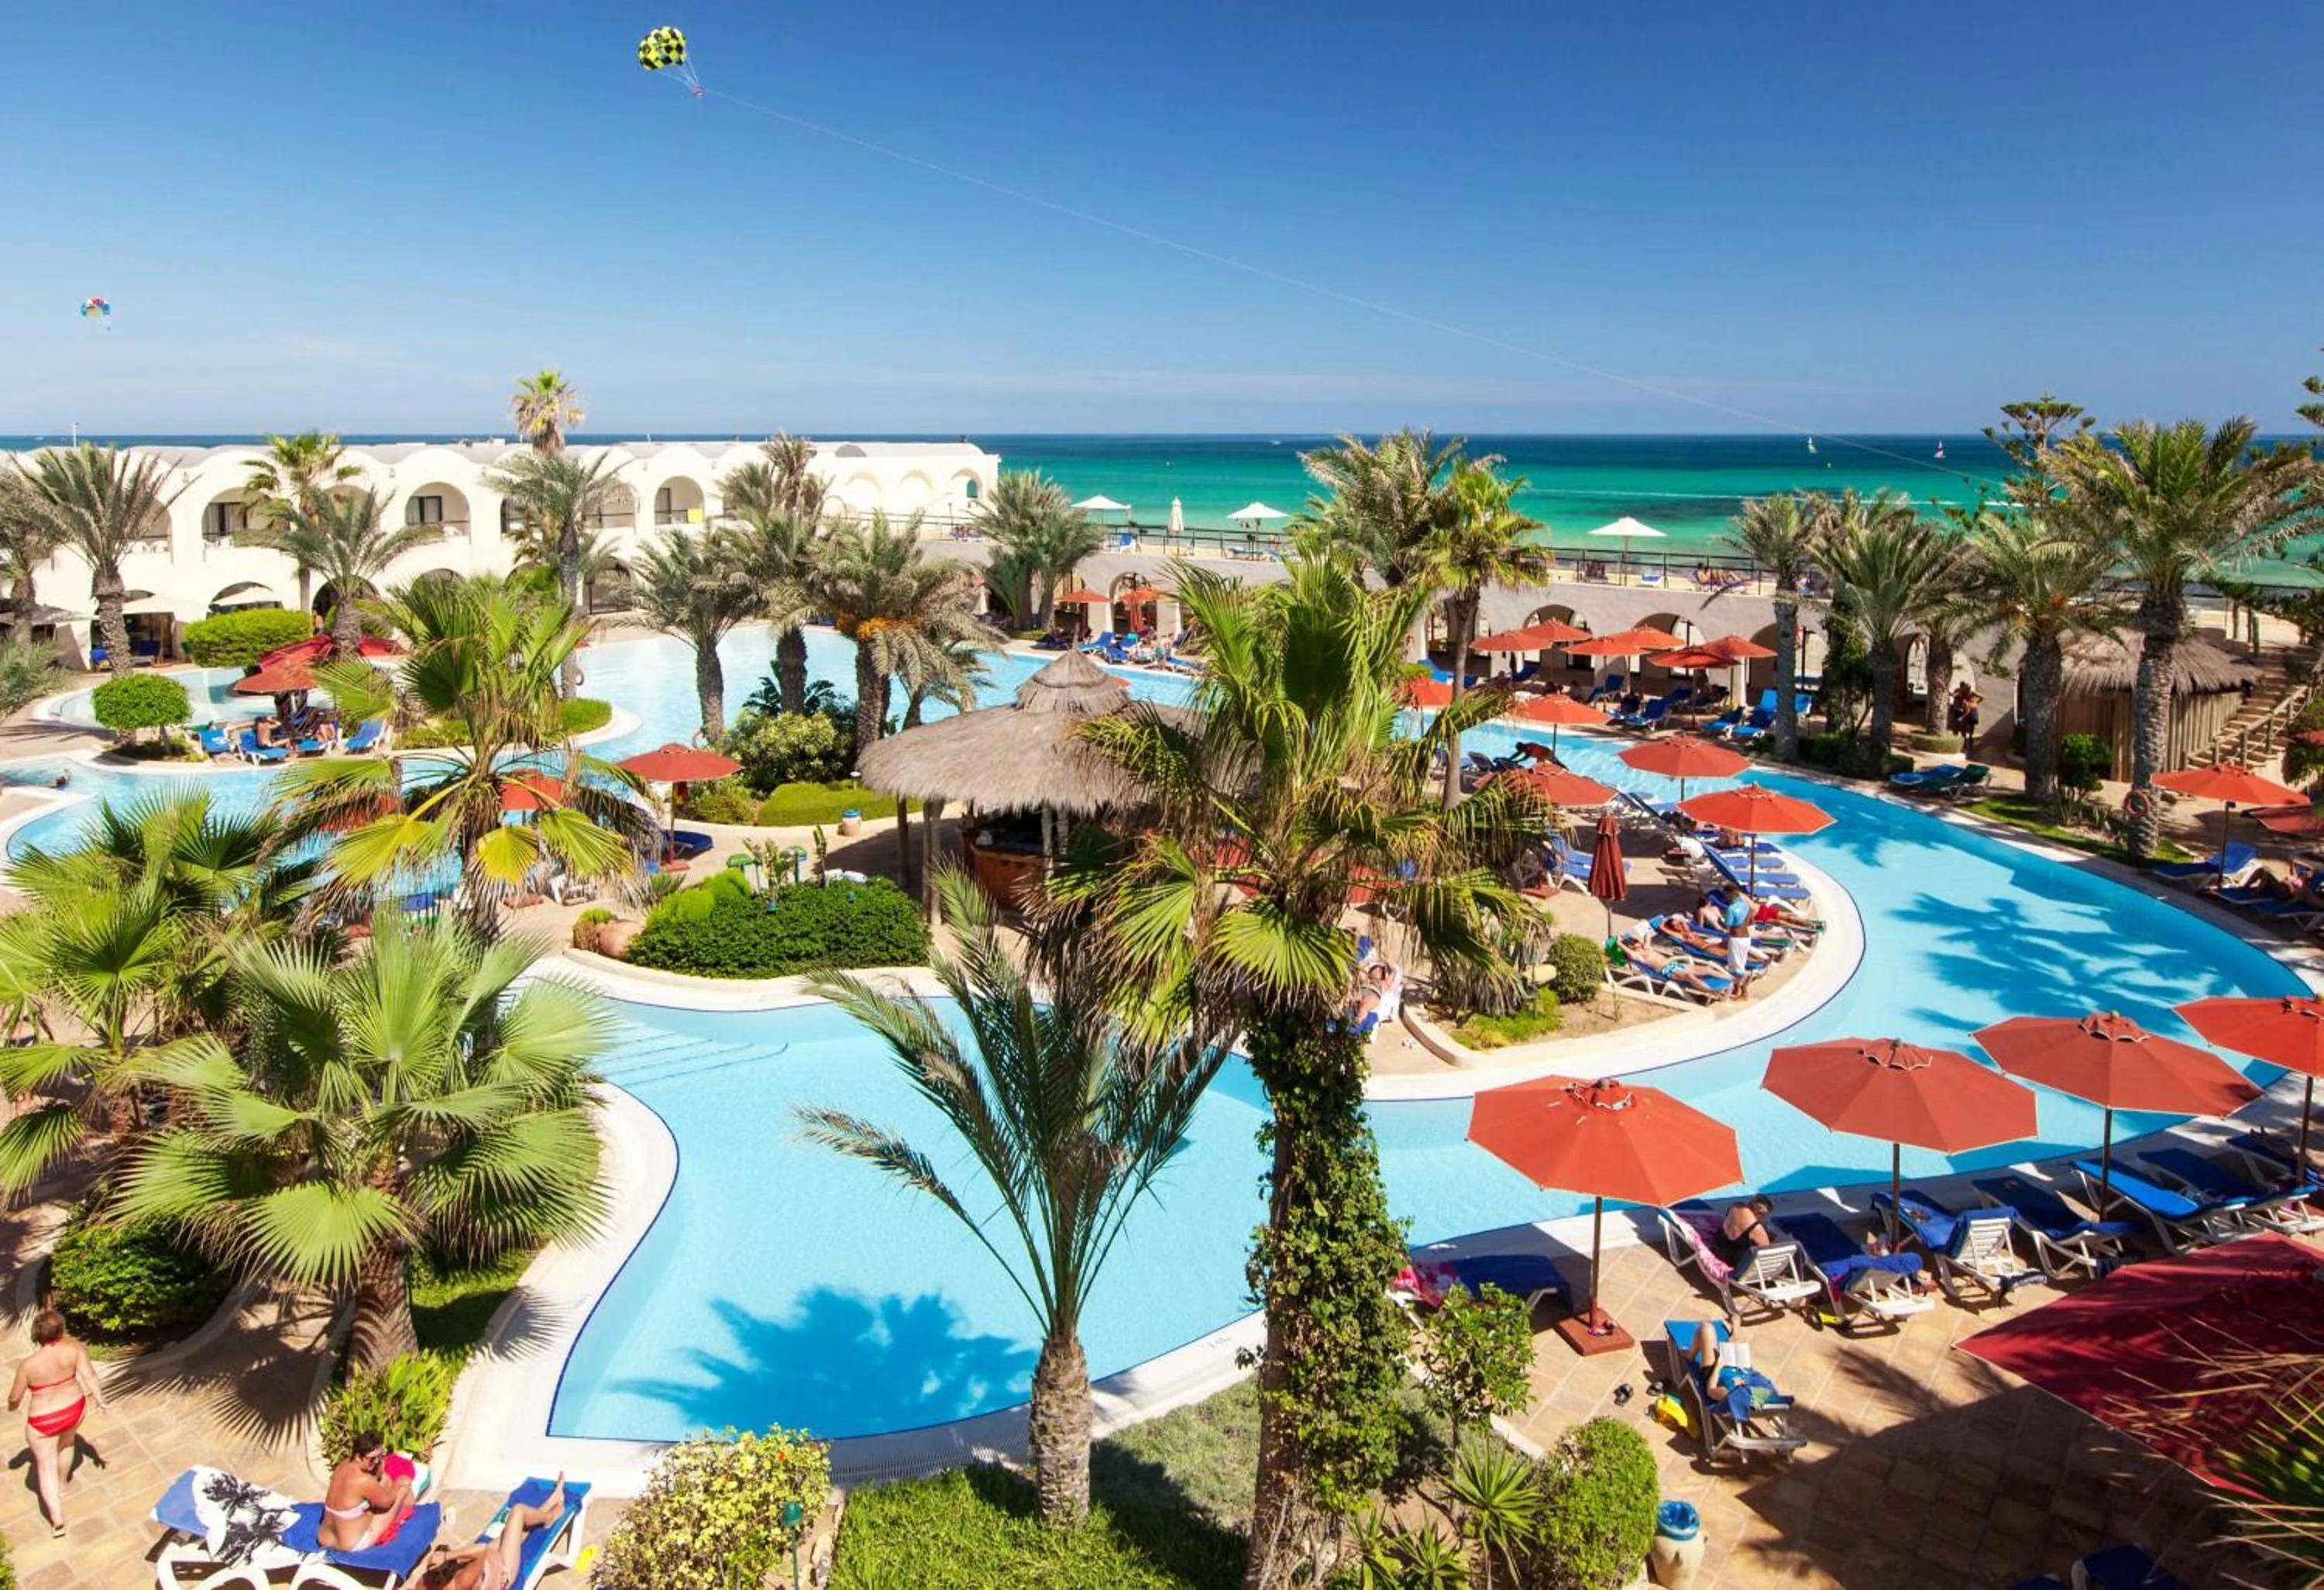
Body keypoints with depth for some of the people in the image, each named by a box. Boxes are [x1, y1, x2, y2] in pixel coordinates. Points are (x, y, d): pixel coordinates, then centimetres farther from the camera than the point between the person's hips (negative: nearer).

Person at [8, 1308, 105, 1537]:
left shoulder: (29, 1363, -24)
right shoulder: (74, 1348, -19)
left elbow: (15, 1397, -9)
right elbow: (89, 1375, -15)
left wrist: (12, 1406, 14)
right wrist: (99, 1399, 1)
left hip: (43, 1421, -3)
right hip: (74, 1408, 3)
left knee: (46, 1466, 11)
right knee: (66, 1443, 33)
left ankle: (57, 1520, 9)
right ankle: (61, 1485, 55)